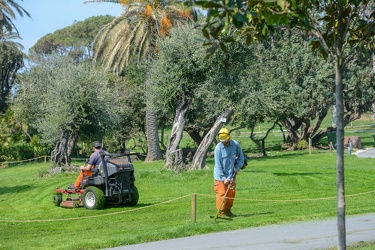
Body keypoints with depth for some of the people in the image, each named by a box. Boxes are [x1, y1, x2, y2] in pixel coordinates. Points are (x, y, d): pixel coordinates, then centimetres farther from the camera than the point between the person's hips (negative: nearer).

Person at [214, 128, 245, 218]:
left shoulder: (235, 145, -7)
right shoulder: (218, 148, -17)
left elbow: (241, 157, 11)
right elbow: (218, 165, -15)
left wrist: (238, 167, -1)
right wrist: (223, 178, -18)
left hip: (231, 175, 4)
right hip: (220, 176, -4)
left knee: (231, 193, 11)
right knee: (221, 194, -6)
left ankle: (228, 211, 26)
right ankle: (220, 212, 2)